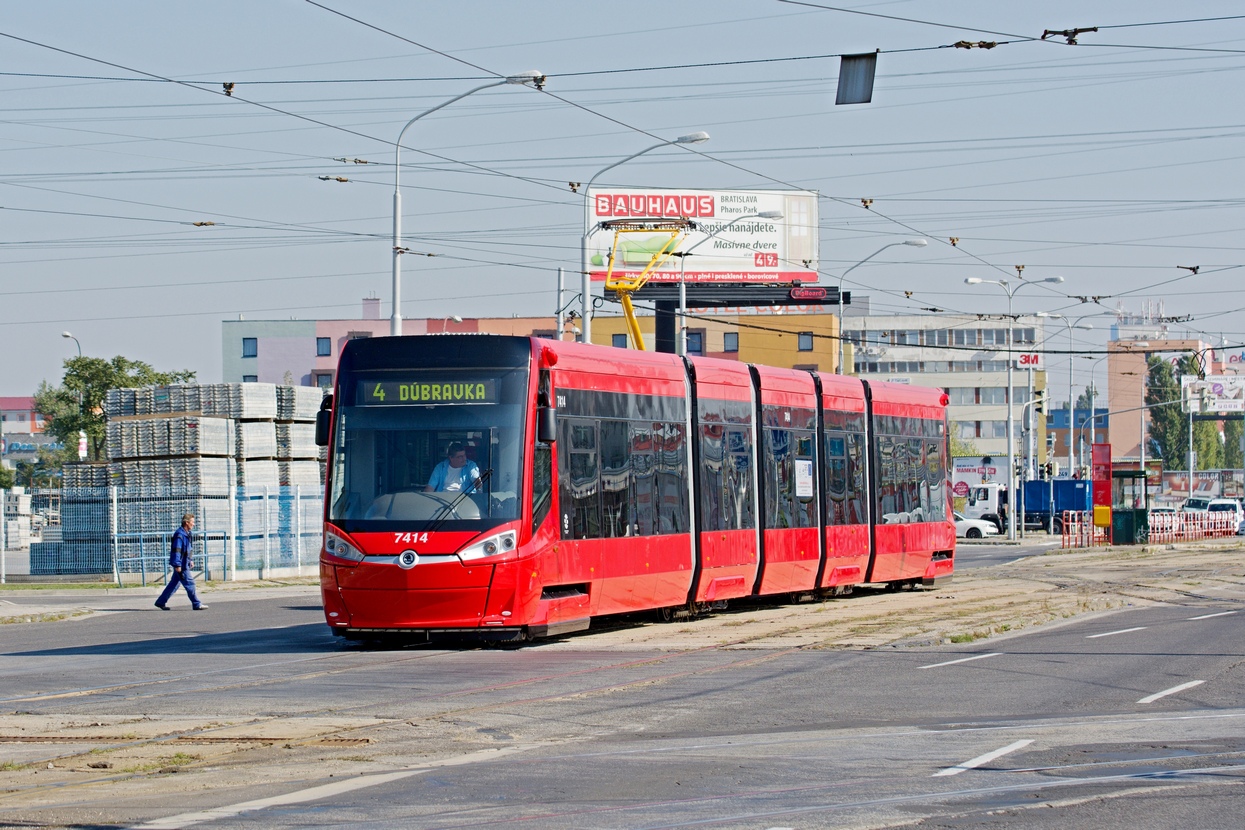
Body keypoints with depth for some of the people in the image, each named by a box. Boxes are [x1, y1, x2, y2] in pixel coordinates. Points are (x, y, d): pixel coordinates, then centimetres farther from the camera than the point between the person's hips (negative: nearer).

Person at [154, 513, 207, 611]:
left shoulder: (186, 534, 14)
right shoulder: (179, 535, -19)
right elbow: (176, 550, -22)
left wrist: (190, 560, 25)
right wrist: (177, 565, -24)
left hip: (184, 564, 10)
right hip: (181, 565, -10)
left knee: (174, 584, 14)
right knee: (189, 583, -5)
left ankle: (161, 602, 19)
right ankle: (196, 605, -1)